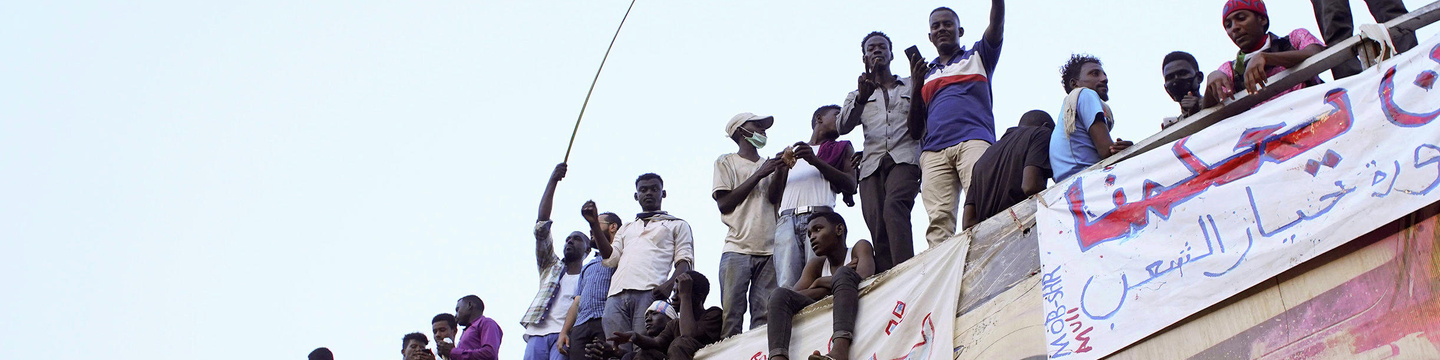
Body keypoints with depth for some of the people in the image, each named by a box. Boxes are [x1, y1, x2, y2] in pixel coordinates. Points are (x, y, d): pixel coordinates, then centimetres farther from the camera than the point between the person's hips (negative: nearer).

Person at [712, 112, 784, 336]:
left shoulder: (768, 165, 23)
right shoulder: (727, 163, 12)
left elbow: (774, 198, 9)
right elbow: (724, 203, 0)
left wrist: (780, 172, -7)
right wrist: (759, 175, -1)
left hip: (768, 250, 3)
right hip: (738, 248, -3)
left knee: (764, 315, -8)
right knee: (732, 314, -11)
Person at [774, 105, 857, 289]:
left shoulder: (841, 149, 28)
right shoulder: (791, 152, 34)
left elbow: (850, 184, 9)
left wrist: (816, 161, -1)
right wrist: (780, 169, 6)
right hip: (787, 218, 2)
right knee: (786, 285, -18)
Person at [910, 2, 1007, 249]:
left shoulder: (976, 57, 25)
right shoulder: (926, 74, 31)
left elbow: (996, 26, 7)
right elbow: (915, 125, 25)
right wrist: (916, 85, 12)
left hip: (973, 141, -2)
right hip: (934, 151, 3)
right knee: (938, 219, -16)